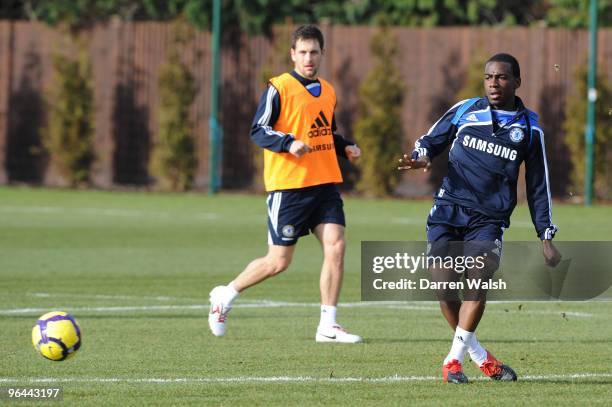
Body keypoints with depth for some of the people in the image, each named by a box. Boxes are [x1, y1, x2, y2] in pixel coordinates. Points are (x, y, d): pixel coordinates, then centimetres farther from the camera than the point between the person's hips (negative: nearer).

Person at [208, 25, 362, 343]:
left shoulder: (327, 91, 15)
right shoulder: (279, 89, -7)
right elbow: (258, 131, -9)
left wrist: (345, 147, 9)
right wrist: (289, 143, -25)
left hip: (325, 184, 6)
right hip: (288, 185, -6)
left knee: (335, 246, -9)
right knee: (278, 262, -2)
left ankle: (328, 326, -3)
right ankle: (225, 296, 20)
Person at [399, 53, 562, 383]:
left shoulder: (529, 128, 8)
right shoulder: (465, 111, 7)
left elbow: (538, 186, 14)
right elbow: (430, 140, 15)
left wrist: (546, 236, 11)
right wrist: (422, 156, -10)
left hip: (489, 219, -1)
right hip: (448, 211, 1)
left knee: (477, 280, -21)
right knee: (444, 288, -9)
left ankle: (454, 359, -10)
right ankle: (478, 355, 11)